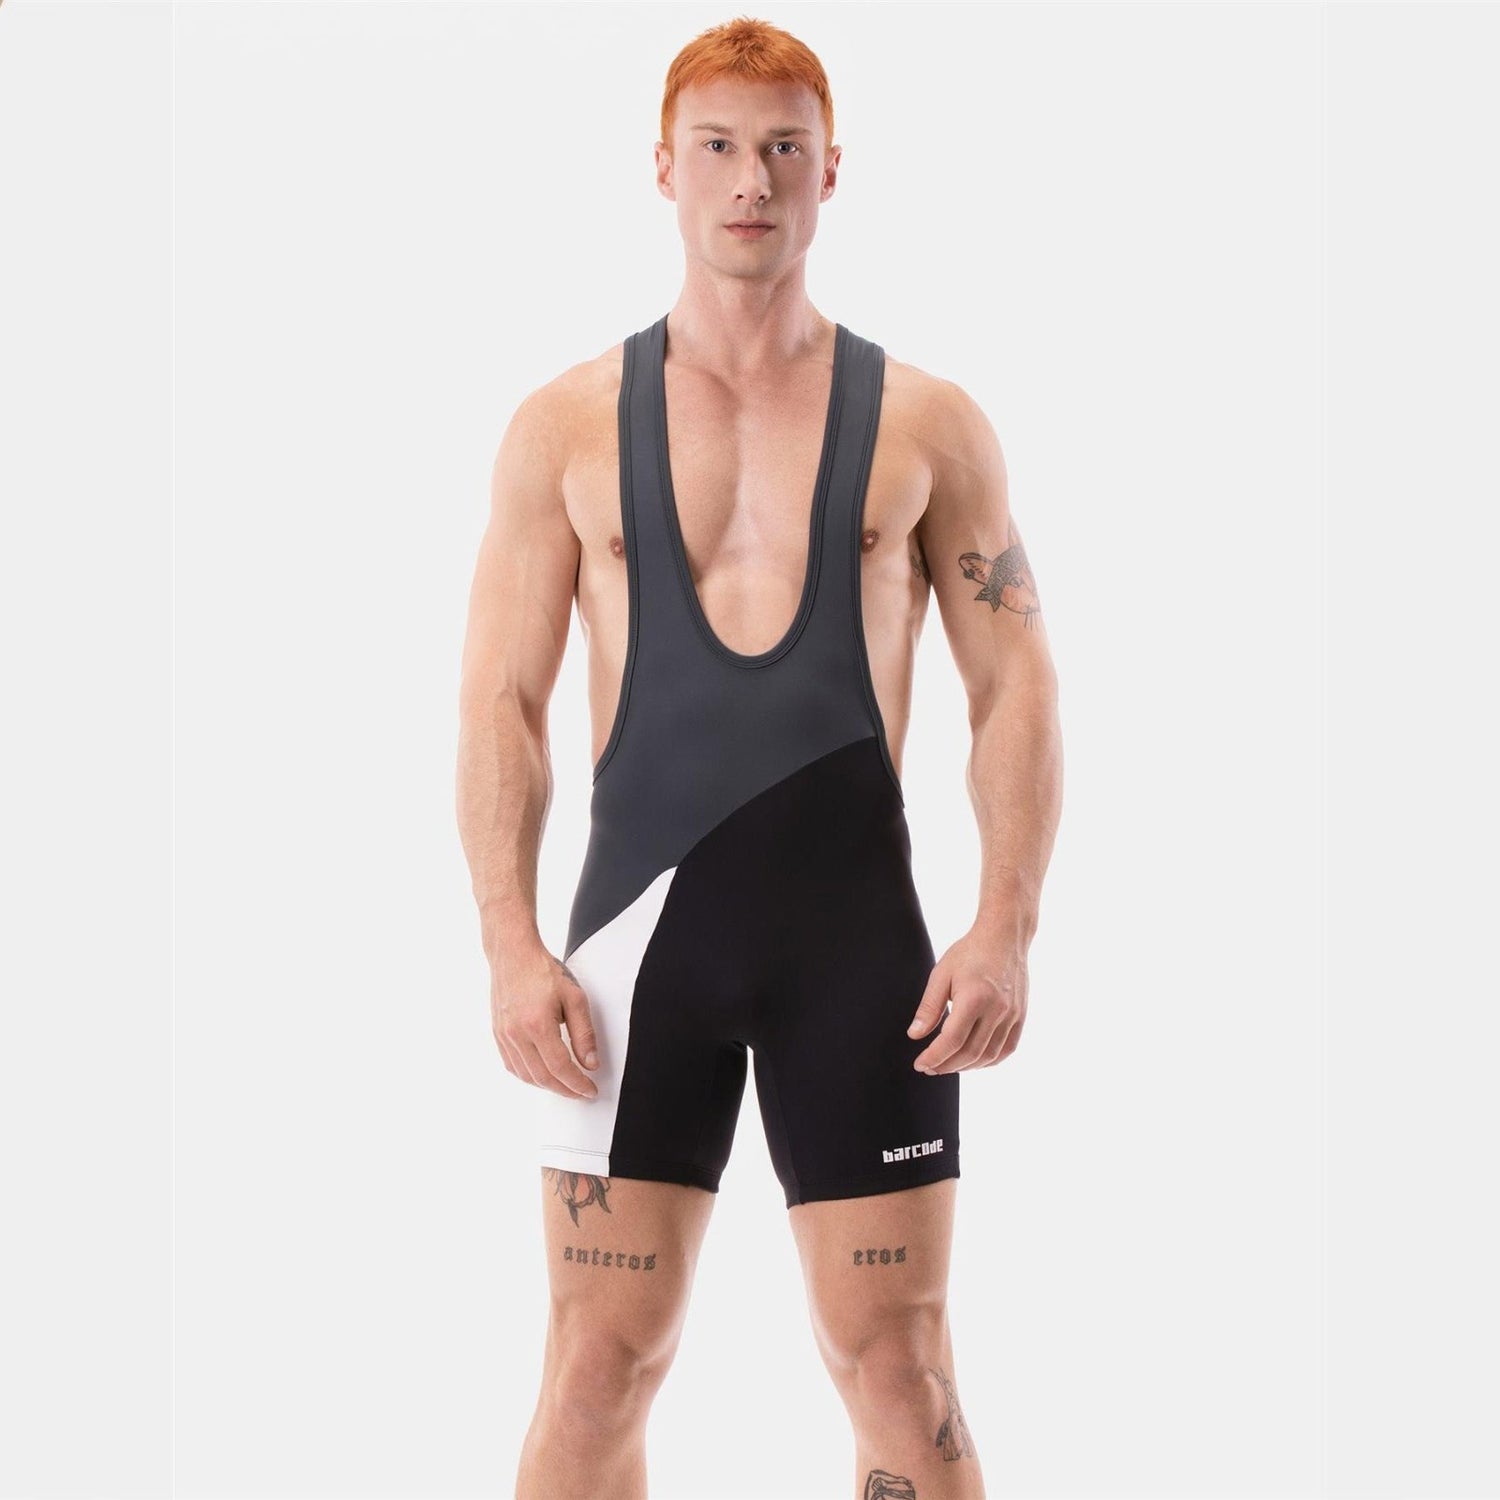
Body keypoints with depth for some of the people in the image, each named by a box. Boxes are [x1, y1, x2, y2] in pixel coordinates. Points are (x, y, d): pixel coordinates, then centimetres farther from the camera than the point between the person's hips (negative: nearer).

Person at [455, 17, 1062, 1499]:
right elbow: (501, 704, 4)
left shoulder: (926, 425, 5)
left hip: (857, 929, 0)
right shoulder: (567, 426, 6)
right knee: (598, 1367, 3)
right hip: (642, 920, 0)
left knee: (898, 1367, 3)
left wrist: (1005, 929, -8)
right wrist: (510, 948, -7)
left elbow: (1015, 691, 4)